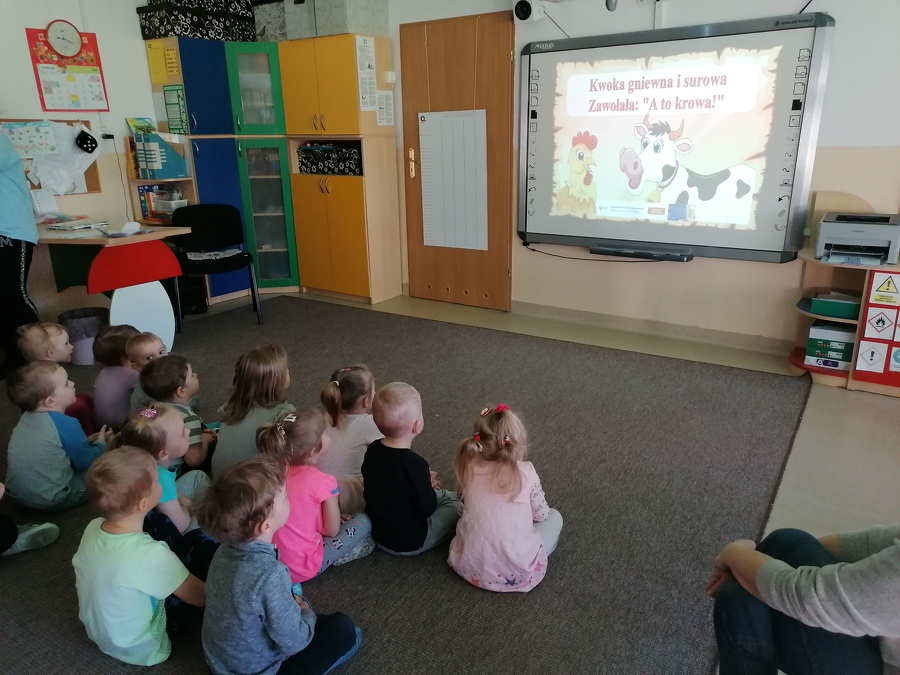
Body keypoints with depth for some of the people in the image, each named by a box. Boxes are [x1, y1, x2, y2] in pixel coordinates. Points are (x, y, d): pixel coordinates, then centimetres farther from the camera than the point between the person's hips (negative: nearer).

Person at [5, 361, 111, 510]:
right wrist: (101, 443, 6)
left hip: (17, 492, 8)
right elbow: (86, 463, -11)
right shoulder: (66, 424, -22)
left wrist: (86, 441, 15)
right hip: (49, 499, -8)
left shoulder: (27, 417, 2)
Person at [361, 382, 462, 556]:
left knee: (444, 495, 22)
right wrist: (429, 487, -3)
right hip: (409, 543, -7)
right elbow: (427, 509, -23)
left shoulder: (372, 450, -10)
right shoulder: (414, 463, -33)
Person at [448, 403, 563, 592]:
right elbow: (541, 515, 5)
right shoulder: (526, 472, -8)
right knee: (554, 516, 20)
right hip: (518, 573, -2)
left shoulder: (469, 469, -3)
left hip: (470, 567, 3)